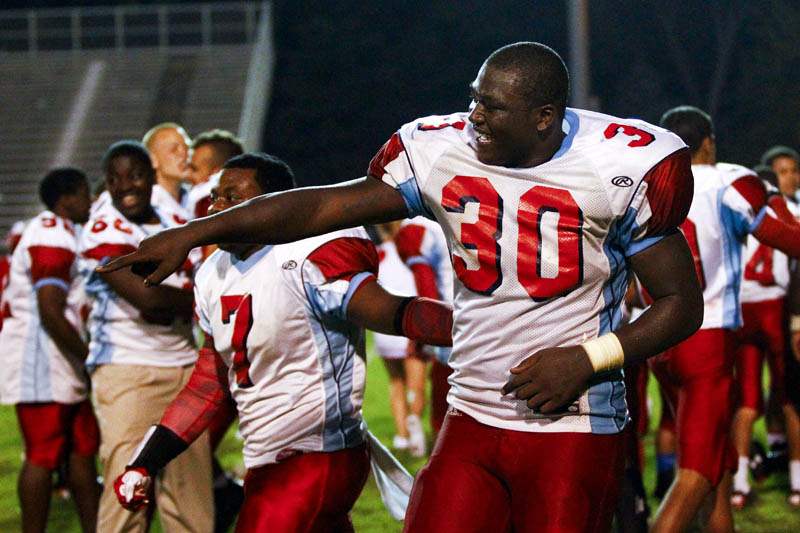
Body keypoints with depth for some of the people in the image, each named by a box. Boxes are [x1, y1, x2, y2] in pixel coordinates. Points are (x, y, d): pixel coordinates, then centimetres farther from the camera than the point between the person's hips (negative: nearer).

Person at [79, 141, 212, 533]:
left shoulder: (177, 228, 14)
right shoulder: (104, 232, -8)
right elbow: (147, 297, -18)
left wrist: (169, 306, -8)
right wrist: (190, 298, -3)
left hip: (183, 366, 7)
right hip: (127, 370, -7)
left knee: (191, 489, 8)